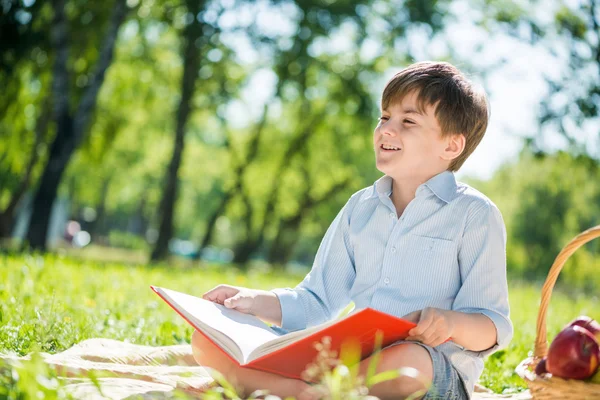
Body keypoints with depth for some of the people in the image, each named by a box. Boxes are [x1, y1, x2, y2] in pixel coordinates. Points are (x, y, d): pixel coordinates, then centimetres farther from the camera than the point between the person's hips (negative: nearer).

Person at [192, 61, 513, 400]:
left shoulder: (474, 215, 0)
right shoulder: (360, 207, 18)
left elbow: (493, 328, -4)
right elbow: (319, 301, 18)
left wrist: (452, 323, -26)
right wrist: (255, 302, 2)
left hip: (436, 372, -5)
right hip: (353, 357, 5)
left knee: (405, 362, -44)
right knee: (209, 341, -9)